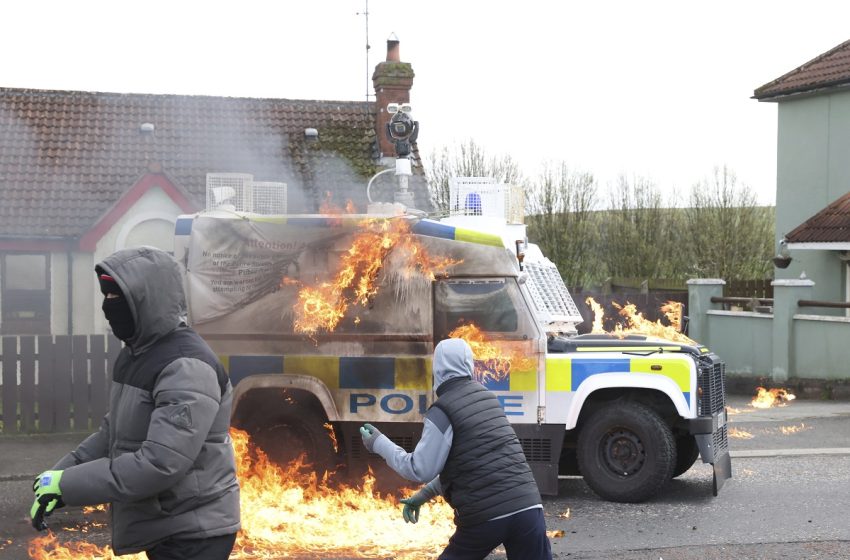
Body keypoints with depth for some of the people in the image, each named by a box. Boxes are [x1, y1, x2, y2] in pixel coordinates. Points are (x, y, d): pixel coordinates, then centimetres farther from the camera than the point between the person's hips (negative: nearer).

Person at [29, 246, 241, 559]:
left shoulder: (187, 367, -23)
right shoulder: (134, 355, 9)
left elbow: (160, 464, -30)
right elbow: (113, 432, 18)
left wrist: (68, 483, -24)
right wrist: (61, 474, 3)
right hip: (161, 528, 9)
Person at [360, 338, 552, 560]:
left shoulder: (443, 410, -5)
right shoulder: (486, 396, 16)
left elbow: (421, 470, -4)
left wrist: (379, 443, 7)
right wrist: (424, 495, 29)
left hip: (484, 516, -4)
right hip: (527, 506, 4)